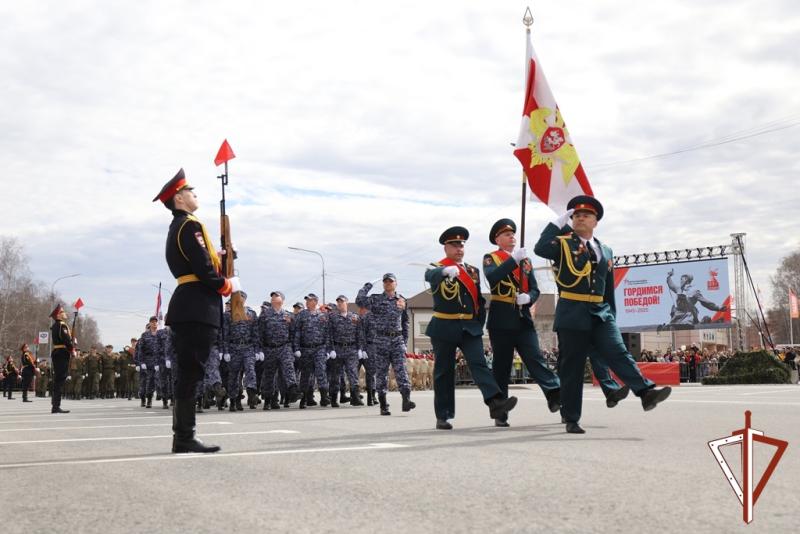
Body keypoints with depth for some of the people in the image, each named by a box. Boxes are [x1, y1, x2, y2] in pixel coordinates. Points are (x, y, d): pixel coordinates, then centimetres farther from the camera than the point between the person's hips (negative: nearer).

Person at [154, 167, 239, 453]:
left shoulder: (176, 228, 22)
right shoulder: (191, 225, -11)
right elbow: (204, 270, -18)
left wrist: (221, 256, 8)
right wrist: (228, 285, -4)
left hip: (186, 308, 10)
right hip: (198, 309, -10)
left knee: (186, 373, 11)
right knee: (191, 373, -9)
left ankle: (182, 436, 14)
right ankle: (185, 438, -8)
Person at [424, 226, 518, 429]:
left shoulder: (473, 271, 15)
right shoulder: (437, 268, 0)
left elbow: (479, 298, 22)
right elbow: (430, 276, -26)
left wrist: (480, 320, 12)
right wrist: (446, 270, -47)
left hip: (470, 327, 3)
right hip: (444, 328, -3)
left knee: (479, 363, -13)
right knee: (444, 371, 2)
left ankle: (495, 402, -28)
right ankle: (443, 417, 9)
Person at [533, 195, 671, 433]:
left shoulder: (605, 251, 18)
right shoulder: (563, 244, 3)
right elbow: (540, 249, -19)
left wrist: (611, 316, 16)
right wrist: (558, 223, -13)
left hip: (601, 313, 4)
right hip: (572, 314, -4)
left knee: (618, 353, -12)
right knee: (572, 367, -1)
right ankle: (571, 419, 6)